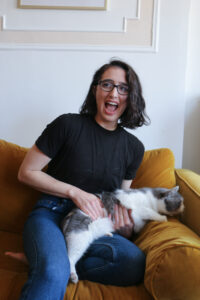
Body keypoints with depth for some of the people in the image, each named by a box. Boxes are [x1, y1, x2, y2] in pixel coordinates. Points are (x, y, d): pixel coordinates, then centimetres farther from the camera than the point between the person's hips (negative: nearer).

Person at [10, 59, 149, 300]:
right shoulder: (68, 125, -4)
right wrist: (74, 192, -11)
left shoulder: (133, 147, 9)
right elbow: (26, 173, -1)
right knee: (53, 274, -39)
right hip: (51, 214, -5)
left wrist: (126, 227, -3)